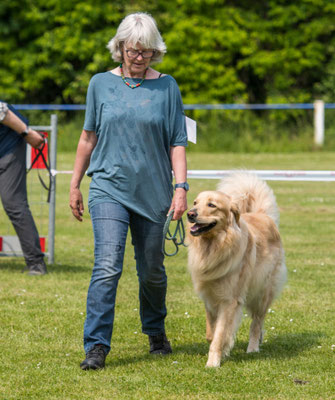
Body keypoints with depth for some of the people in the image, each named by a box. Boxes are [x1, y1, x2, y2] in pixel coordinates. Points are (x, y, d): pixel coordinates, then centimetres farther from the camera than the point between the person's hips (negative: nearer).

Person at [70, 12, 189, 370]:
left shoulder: (166, 87, 3)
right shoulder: (101, 84, 5)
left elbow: (177, 142, 4)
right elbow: (88, 137, 12)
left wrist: (180, 186, -7)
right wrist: (75, 185, 13)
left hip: (152, 192, 1)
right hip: (109, 187, -1)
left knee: (151, 271, 11)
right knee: (107, 266, -15)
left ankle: (156, 333, 35)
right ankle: (96, 347, -16)